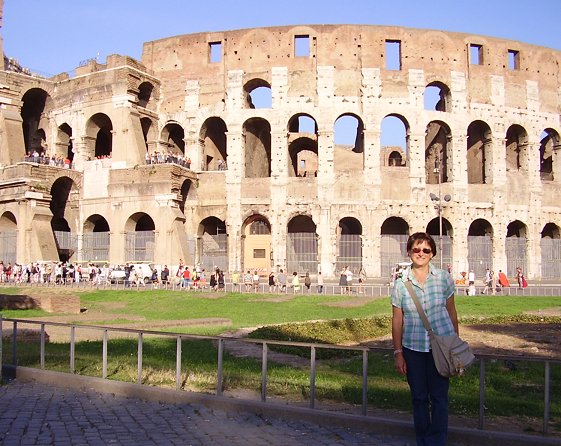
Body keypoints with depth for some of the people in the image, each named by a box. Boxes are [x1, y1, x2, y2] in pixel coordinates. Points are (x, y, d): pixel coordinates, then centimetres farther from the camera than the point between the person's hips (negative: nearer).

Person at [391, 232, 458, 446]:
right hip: (413, 348, 1)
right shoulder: (400, 284, -2)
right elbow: (397, 320, 2)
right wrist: (398, 353, 2)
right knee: (419, 397, 10)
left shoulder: (444, 278, -2)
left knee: (439, 396, 2)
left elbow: (451, 312, 6)